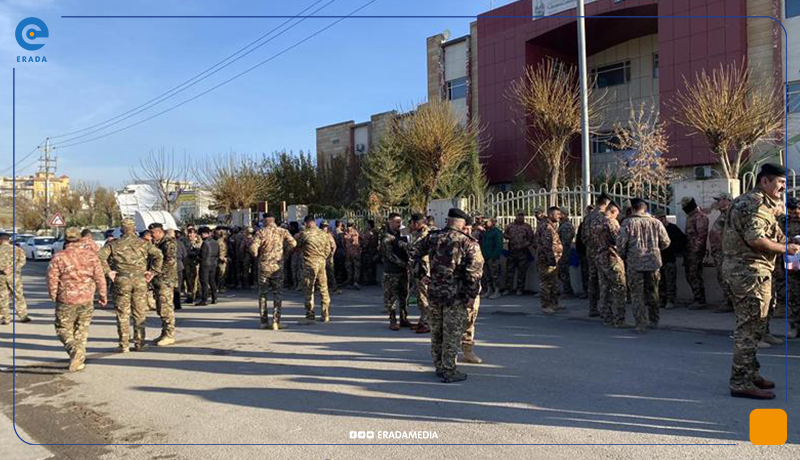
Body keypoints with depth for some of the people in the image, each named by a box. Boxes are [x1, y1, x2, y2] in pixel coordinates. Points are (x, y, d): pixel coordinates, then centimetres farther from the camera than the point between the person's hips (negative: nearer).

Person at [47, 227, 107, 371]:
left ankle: (73, 348, -17)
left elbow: (52, 278, -5)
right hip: (87, 299, 3)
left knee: (63, 328, 11)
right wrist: (102, 294, 9)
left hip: (66, 300, -2)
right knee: (82, 330, 13)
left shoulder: (59, 257, -6)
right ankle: (78, 361, 13)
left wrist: (53, 295, 12)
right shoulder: (91, 254, 1)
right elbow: (99, 276, 0)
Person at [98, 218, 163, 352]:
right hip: (140, 280, 1)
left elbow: (100, 256, -8)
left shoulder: (114, 244, 4)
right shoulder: (143, 243, 5)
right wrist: (153, 271, 0)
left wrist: (108, 271, -2)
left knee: (123, 314, 6)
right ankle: (139, 343, 10)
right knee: (140, 313, 8)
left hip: (122, 280, 0)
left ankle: (124, 345, 6)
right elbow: (159, 255, -6)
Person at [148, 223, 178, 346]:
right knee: (160, 308, 14)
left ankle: (169, 335, -2)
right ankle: (165, 333, 22)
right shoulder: (158, 243, 18)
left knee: (166, 308, -7)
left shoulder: (169, 243, -12)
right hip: (159, 280, 10)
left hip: (166, 280, -10)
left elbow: (170, 261, -21)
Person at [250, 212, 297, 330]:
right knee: (278, 294, 7)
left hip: (263, 266, 0)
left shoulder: (261, 232, -4)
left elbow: (253, 248, -14)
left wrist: (257, 256, 6)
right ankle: (276, 321, 0)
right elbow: (293, 243, -11)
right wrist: (285, 254, 2)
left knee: (263, 294, 11)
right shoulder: (283, 231, 0)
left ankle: (264, 321, 12)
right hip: (278, 266, 0)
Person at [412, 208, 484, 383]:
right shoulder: (467, 242, -10)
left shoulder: (433, 237, 4)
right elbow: (475, 269, -17)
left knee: (436, 332, 17)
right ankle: (449, 371, 10)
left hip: (434, 291, 5)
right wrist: (472, 294, -11)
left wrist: (420, 274, 13)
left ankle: (439, 366, 28)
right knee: (452, 333, 4)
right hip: (455, 295, -5)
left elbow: (414, 251, 13)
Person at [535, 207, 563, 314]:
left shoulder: (553, 225, 17)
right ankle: (545, 306, 0)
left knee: (554, 282, 17)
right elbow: (546, 244, -24)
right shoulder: (545, 226, -17)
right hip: (546, 259, -11)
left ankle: (554, 303, 27)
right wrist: (551, 258, -26)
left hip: (553, 259, 11)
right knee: (546, 283, -5)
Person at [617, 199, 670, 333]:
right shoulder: (655, 222, 2)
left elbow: (621, 243, -10)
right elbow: (666, 242, 5)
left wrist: (623, 257, 8)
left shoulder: (628, 223, -7)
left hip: (635, 263, -3)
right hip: (653, 262, 3)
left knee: (637, 294, 3)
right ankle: (654, 320, 28)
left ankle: (641, 324, 3)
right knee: (652, 292, 17)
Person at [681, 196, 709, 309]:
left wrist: (696, 249, -22)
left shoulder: (700, 217, -12)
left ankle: (700, 301, -2)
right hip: (688, 252, 10)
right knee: (690, 276, 13)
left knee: (695, 276, -8)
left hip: (695, 252, -10)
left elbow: (702, 234, -19)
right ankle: (698, 299, 21)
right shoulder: (689, 216, 20)